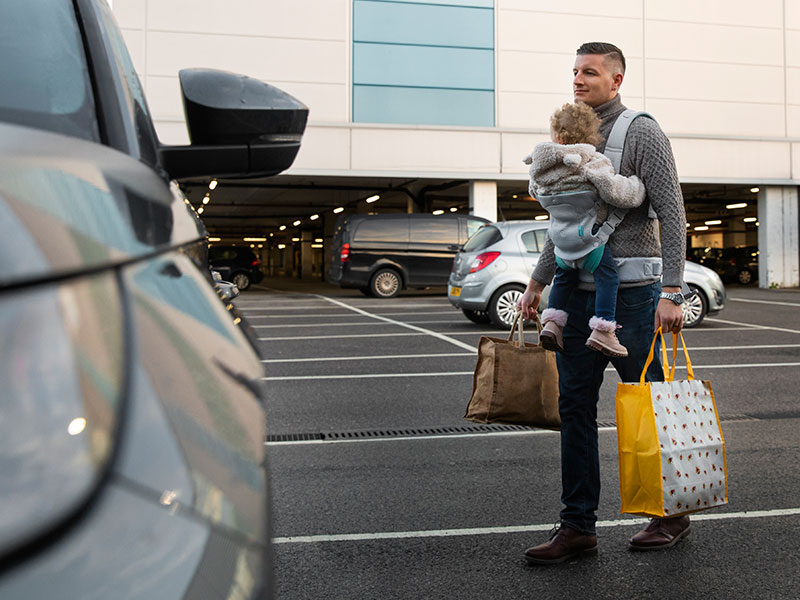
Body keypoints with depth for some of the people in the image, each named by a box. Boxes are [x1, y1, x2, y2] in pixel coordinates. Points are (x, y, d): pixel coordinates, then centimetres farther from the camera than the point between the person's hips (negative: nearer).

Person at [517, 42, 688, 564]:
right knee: (575, 406, 4)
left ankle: (671, 514, 22)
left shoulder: (643, 133, -4)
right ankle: (579, 525, 11)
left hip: (632, 292, -6)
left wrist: (671, 292, -18)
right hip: (580, 291, 7)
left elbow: (672, 214, -10)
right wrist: (538, 282, 20)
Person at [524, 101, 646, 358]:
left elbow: (535, 191, 23)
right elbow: (619, 193, -21)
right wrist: (638, 183, -1)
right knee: (608, 276, -2)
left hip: (560, 238, 6)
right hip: (586, 236, -6)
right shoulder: (592, 163, -16)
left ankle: (552, 322, 19)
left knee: (564, 277, 24)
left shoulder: (540, 169, 3)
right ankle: (602, 330, -10)